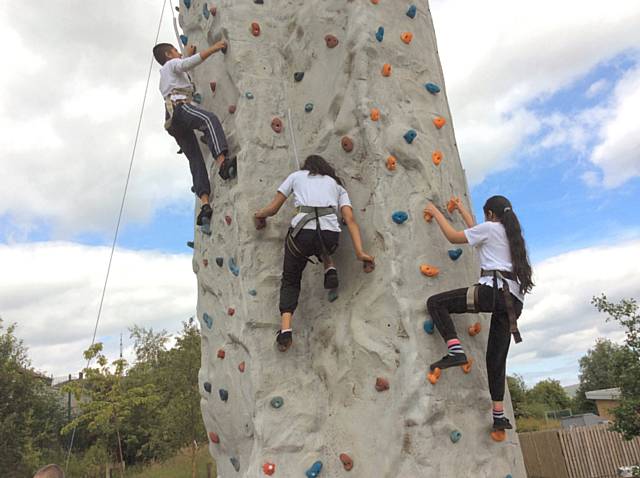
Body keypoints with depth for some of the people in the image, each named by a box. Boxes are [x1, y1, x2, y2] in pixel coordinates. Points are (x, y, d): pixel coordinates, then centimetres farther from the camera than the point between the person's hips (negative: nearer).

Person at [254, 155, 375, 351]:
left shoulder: (296, 176, 24)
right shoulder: (337, 185, 27)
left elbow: (272, 209, 21)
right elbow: (350, 219, 11)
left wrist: (259, 215, 42)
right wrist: (360, 252, 6)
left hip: (302, 234, -2)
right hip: (330, 236, 2)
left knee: (290, 280, 19)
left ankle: (285, 328, 1)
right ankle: (329, 268, 13)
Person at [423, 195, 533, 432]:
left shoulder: (490, 227, 4)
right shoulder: (512, 234, 28)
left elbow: (454, 236, 8)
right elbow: (477, 231, 39)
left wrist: (436, 213, 19)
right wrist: (461, 209, 49)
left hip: (494, 290, -8)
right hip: (515, 300, 9)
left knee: (435, 303, -4)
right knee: (497, 358, 11)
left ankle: (455, 350, -20)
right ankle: (499, 415, 11)